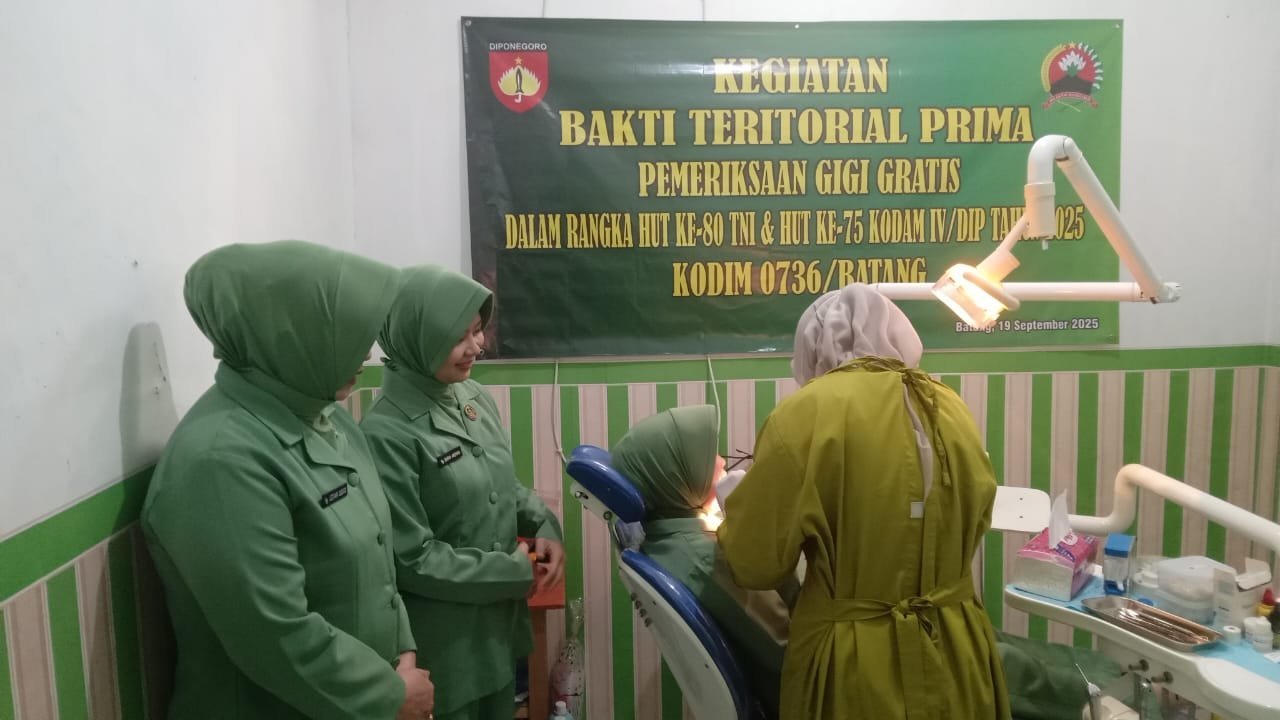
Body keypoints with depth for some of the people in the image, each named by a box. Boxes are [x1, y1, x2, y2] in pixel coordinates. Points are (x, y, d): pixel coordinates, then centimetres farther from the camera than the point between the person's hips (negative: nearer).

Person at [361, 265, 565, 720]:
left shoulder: (474, 396, 0)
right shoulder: (387, 433, -23)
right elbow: (411, 559, -22)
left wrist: (544, 527, -6)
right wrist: (514, 572, -16)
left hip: (500, 621, 7)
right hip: (444, 643, -7)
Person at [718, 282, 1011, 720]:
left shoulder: (806, 412, -16)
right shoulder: (950, 408, 0)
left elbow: (755, 562, -10)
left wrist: (735, 507, 9)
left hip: (859, 667, -5)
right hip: (954, 659, 5)